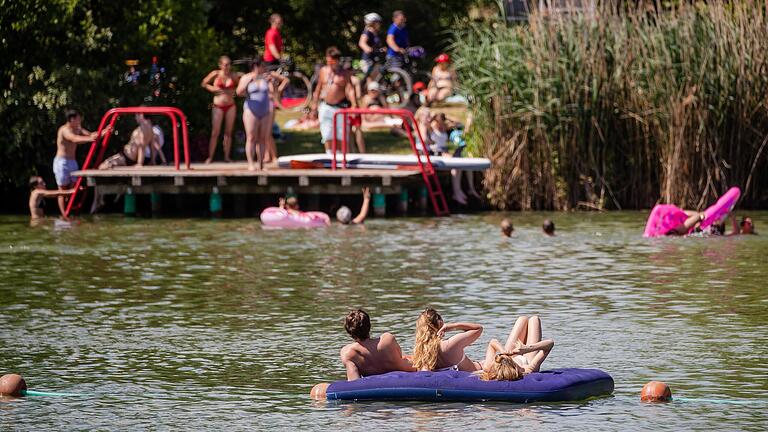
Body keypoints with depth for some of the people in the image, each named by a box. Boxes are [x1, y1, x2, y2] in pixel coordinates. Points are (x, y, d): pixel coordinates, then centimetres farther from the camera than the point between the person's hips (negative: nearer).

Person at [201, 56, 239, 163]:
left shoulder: (233, 76, 4)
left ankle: (227, 156, 8)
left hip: (230, 106, 3)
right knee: (215, 133, -6)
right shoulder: (215, 74, -2)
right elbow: (204, 84, 6)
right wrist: (213, 89, -8)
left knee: (228, 132, 4)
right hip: (218, 107, -3)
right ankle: (210, 157, -5)